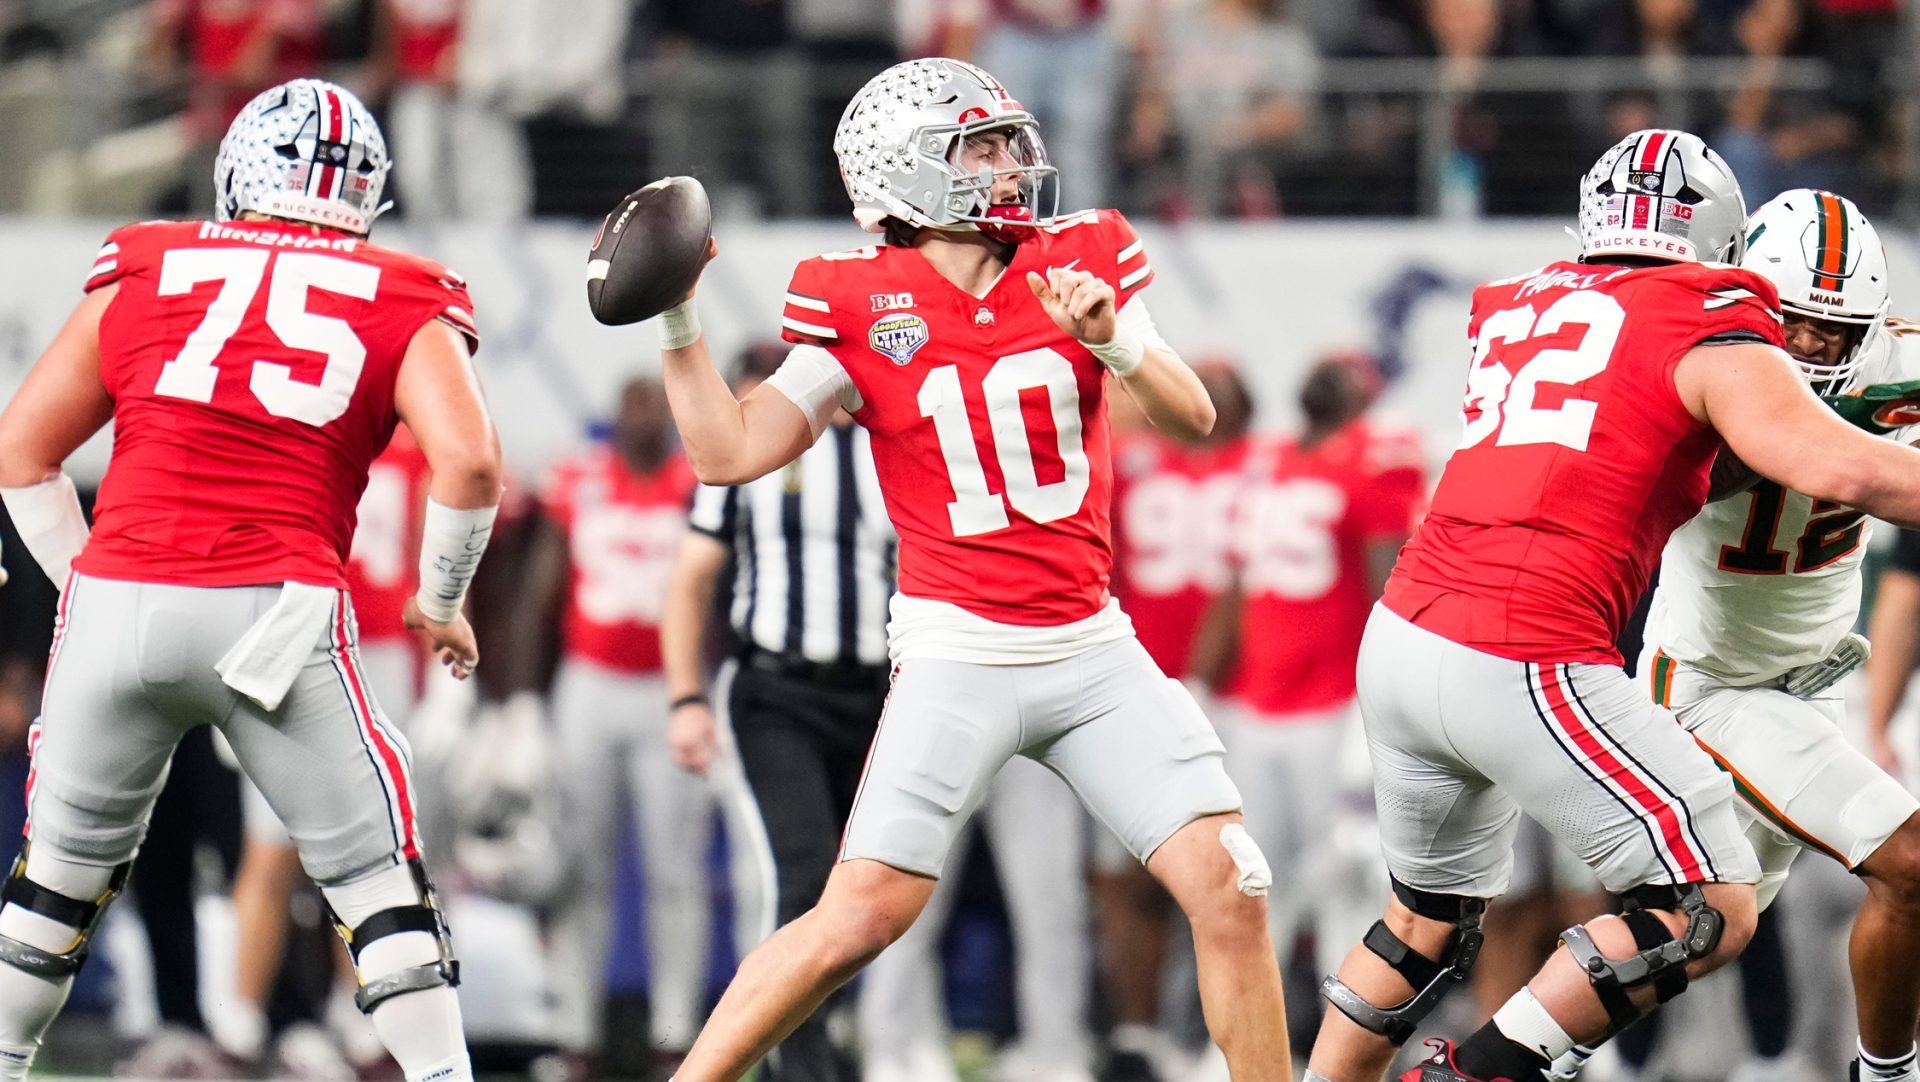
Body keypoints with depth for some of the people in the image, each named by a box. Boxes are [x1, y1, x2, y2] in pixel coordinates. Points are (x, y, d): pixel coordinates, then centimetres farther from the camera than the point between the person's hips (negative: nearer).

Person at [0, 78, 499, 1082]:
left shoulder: (142, 273, 15)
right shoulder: (402, 305, 10)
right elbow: (468, 460, -4)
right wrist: (440, 604, 11)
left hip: (116, 608, 2)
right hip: (276, 617, -2)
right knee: (377, 880, 8)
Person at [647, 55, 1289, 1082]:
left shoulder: (1078, 267, 3)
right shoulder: (864, 311, -4)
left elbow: (1192, 419, -1)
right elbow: (729, 454, -4)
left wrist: (1111, 342, -19)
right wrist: (676, 320, -14)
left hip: (1091, 645, 3)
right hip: (957, 653, -3)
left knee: (1230, 891, -4)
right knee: (859, 917, -13)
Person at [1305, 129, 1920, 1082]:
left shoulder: (1518, 306, 18)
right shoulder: (1708, 334, -1)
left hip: (1398, 640, 7)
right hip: (1521, 669, -7)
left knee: (1431, 918, 27)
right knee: (1711, 913, 2)